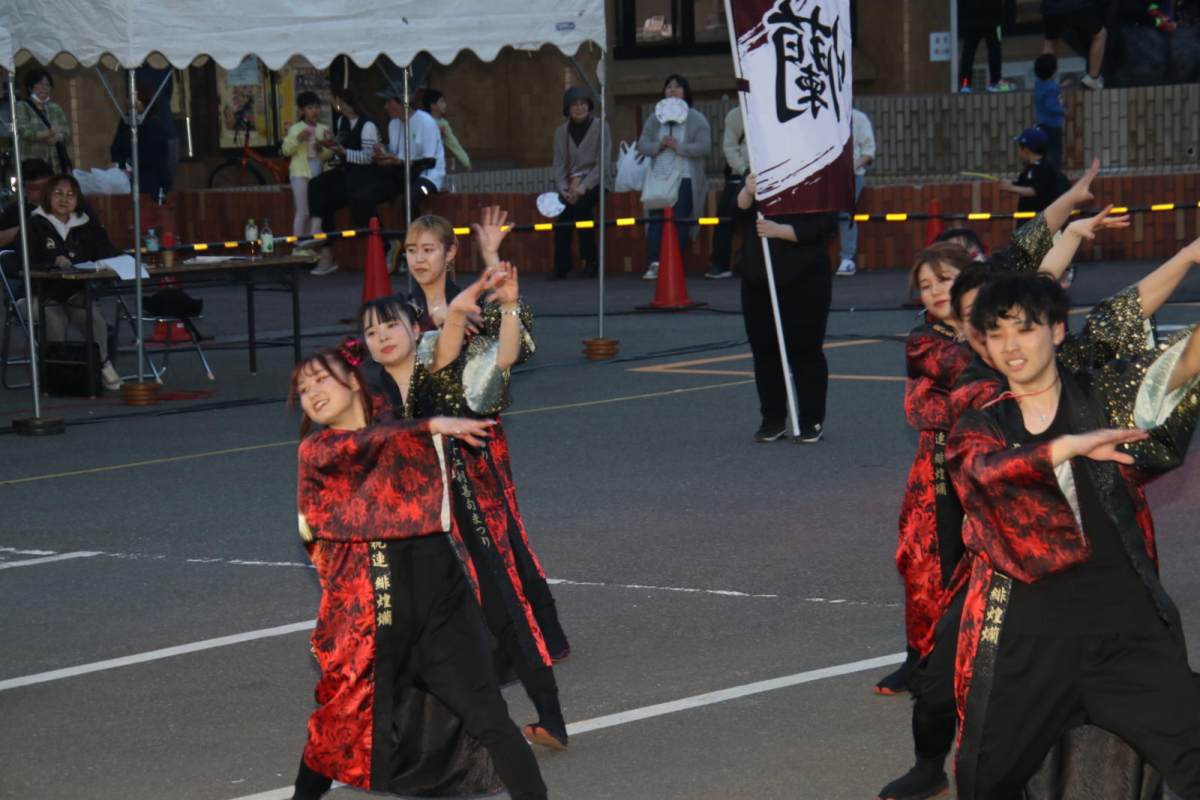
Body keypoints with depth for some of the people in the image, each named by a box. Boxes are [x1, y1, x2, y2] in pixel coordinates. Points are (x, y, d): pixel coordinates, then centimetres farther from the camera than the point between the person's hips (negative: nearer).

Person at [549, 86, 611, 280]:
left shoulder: (600, 127, -1)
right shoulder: (561, 132, 11)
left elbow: (603, 162, -8)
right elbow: (559, 164, 8)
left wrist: (584, 185, -19)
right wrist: (563, 189, -10)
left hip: (595, 182, -3)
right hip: (571, 182, 3)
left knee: (580, 204, -32)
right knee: (564, 210, -27)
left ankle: (590, 260, -20)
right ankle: (561, 266, -27)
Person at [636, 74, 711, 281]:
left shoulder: (696, 119, 4)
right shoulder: (654, 119, 16)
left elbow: (704, 147, -9)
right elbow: (642, 145, 8)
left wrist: (677, 146, -17)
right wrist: (659, 144, -12)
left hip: (685, 179, -3)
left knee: (679, 221, -10)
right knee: (656, 219, -9)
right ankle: (655, 264, -12)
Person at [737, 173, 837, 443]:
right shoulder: (761, 179, 11)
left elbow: (823, 227, -14)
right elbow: (741, 210, -1)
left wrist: (779, 230, -20)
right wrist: (748, 192, -22)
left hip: (804, 281, -5)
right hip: (758, 280, 5)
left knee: (805, 350, -2)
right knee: (764, 350, 7)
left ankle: (812, 421, 6)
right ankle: (773, 420, 15)